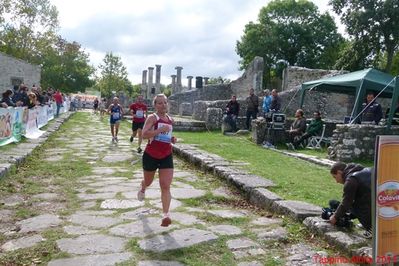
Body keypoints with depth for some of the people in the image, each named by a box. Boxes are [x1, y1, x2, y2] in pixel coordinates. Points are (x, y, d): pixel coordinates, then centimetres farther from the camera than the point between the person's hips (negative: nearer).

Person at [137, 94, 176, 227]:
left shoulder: (170, 120, 9)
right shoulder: (152, 118, -10)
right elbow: (144, 134, -23)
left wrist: (172, 139, 6)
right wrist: (160, 130, -30)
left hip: (166, 156, 3)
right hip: (151, 155, -3)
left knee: (166, 186, -10)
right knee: (148, 181, 21)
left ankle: (165, 214, -15)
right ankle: (142, 190, 57)